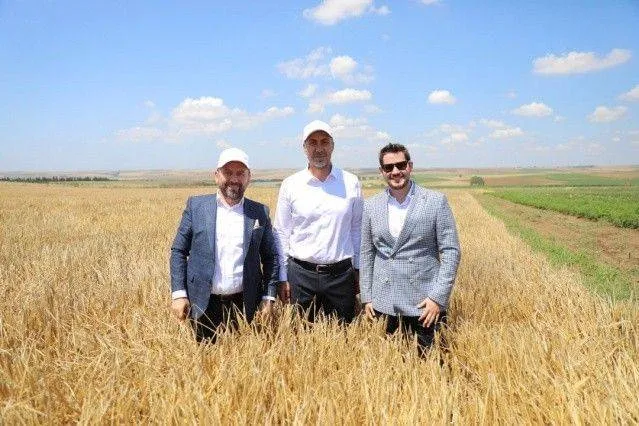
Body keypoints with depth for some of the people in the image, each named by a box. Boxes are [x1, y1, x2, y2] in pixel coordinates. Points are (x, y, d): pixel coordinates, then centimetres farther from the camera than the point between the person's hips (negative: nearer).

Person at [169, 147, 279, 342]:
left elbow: (270, 257, 6)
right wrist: (178, 293, -4)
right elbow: (178, 251, 2)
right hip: (204, 303, 0)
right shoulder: (196, 206, 0)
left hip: (245, 304, 1)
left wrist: (268, 297, 0)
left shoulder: (259, 212, 2)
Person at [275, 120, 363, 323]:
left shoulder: (351, 183, 1)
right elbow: (282, 234, 3)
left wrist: (359, 270, 8)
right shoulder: (290, 185, -1)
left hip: (341, 274, 1)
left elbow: (357, 228, 7)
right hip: (301, 274, 0)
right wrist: (283, 277, 1)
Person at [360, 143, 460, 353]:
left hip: (426, 301, -2)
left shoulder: (436, 201, -4)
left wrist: (438, 297, -11)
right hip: (383, 302, 3)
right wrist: (366, 297, 5)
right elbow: (366, 254, 9)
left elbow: (450, 251, -5)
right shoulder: (370, 206, 4)